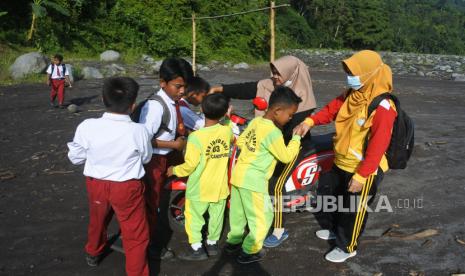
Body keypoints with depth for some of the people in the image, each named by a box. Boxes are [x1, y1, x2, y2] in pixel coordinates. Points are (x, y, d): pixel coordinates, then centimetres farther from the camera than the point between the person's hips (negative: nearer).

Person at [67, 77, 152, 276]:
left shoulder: (87, 127, -18)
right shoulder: (139, 131, -21)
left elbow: (75, 158, -2)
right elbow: (146, 158, -1)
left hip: (96, 184, 4)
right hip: (127, 187, -4)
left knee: (97, 221, 31)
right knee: (136, 235, 11)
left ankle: (93, 254, 58)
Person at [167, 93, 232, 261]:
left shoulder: (196, 137, -23)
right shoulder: (227, 131, -8)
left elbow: (190, 165, -21)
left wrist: (175, 170, -2)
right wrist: (226, 116, 28)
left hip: (200, 188, -5)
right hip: (220, 186, 5)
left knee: (194, 216, 11)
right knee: (216, 216, 18)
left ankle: (197, 249, 15)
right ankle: (212, 244, 33)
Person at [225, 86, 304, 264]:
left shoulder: (255, 122, 4)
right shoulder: (273, 132, -21)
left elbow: (240, 141, 15)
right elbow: (286, 157, -14)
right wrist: (296, 137, -4)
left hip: (239, 174, 9)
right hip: (253, 180, -9)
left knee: (238, 211, 24)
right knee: (262, 217, 7)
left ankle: (233, 241, 40)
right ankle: (249, 252, 15)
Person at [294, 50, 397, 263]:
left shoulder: (382, 108, -27)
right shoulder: (352, 94, 0)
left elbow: (377, 147, -28)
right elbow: (332, 108, 10)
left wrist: (361, 176, -28)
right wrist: (310, 121, -7)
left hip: (363, 171, -9)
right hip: (341, 163, 9)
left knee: (353, 211, 9)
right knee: (334, 198, 26)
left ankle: (347, 247, 30)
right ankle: (335, 229, 51)